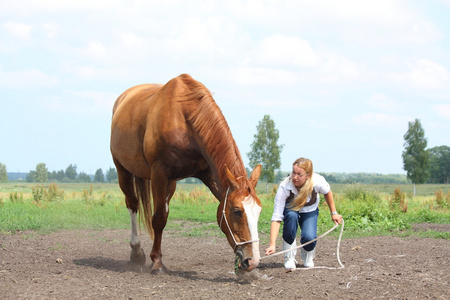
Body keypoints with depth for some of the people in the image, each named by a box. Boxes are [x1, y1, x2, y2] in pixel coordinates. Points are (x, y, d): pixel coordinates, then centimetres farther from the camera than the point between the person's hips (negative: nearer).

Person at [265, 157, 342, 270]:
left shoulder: (318, 181, -33)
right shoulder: (284, 187, -37)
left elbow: (327, 193, -6)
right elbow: (276, 218, -39)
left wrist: (334, 213, 3)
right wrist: (272, 244, -48)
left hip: (310, 211, 1)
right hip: (290, 209, -1)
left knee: (309, 237, -26)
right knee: (291, 215, -37)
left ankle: (308, 258, 12)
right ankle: (289, 258, -21)